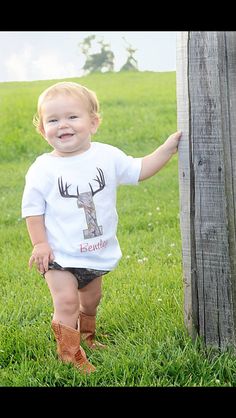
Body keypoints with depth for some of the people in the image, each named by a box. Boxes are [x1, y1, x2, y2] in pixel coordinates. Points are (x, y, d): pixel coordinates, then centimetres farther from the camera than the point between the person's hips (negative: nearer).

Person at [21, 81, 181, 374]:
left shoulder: (107, 156, -5)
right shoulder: (43, 169, -14)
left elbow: (139, 171, 6)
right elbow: (33, 209, -7)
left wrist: (168, 147, 0)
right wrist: (39, 243, -14)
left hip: (97, 252, 4)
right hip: (59, 255, -4)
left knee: (91, 300, 21)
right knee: (66, 301, -15)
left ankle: (85, 337, 46)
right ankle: (70, 355, -3)